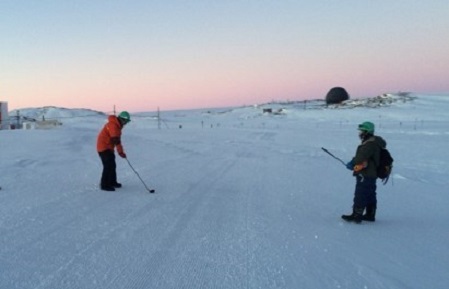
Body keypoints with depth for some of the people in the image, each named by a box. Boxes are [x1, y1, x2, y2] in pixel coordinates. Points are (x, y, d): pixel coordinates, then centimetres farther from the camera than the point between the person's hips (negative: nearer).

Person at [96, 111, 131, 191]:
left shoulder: (117, 125, 11)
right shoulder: (113, 125, -22)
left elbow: (117, 139, 16)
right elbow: (116, 140, -26)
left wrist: (120, 151, 14)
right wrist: (121, 152, -22)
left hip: (108, 147, 10)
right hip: (104, 148, -10)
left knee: (112, 165, 15)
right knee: (109, 166, -11)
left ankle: (112, 182, 26)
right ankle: (104, 185, -5)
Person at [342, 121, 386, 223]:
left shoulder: (370, 144, -19)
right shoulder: (371, 142, 16)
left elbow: (361, 157, -25)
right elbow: (362, 157, 19)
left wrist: (352, 163, -11)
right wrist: (353, 162, 6)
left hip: (365, 174, -11)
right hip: (371, 174, 11)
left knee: (360, 195, -6)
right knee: (370, 195, 16)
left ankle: (356, 216, -3)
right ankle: (370, 215, 26)